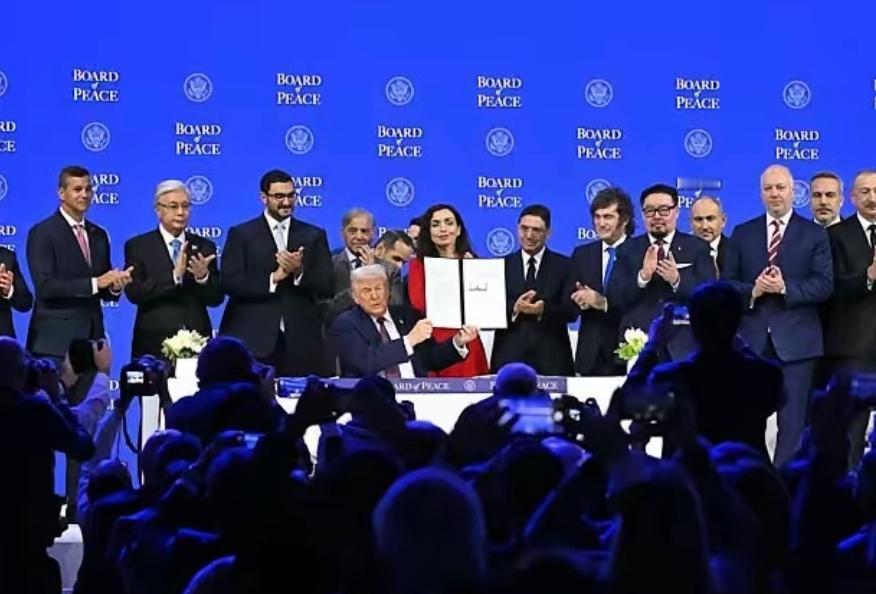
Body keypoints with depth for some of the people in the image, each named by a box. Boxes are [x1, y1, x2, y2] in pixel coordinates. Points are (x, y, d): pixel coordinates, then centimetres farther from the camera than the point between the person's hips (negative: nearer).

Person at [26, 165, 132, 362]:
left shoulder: (99, 235, 15)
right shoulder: (42, 233, -4)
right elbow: (45, 286, -15)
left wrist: (115, 285, -6)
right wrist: (94, 283, -19)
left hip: (91, 337, 5)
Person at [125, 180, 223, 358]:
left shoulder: (204, 246, 9)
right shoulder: (137, 246, 3)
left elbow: (216, 298, 4)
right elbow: (134, 293, -10)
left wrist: (203, 276, -16)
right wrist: (174, 276, -20)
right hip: (154, 344, -2)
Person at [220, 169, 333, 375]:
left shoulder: (314, 235, 13)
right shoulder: (241, 234, 7)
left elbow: (327, 287, 5)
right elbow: (229, 283, -5)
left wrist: (300, 271, -12)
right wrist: (273, 278, -13)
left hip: (301, 343, 2)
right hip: (253, 341, -2)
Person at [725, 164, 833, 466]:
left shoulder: (814, 234, 5)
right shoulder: (743, 234, 12)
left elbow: (824, 285, -4)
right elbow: (729, 283, 7)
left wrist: (785, 287, -17)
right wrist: (752, 290, -13)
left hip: (795, 339, -2)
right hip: (752, 338, 2)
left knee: (793, 420, -1)